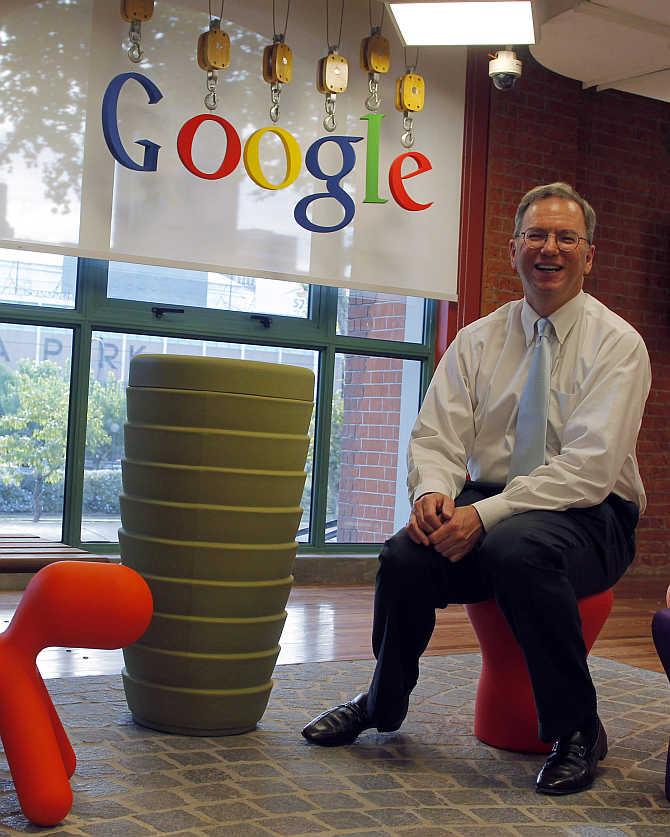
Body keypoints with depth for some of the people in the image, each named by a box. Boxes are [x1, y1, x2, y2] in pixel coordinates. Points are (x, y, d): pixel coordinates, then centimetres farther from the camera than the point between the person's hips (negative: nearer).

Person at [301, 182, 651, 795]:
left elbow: (588, 468, -17)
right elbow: (437, 437, 2)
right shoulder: (477, 340, 8)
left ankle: (576, 730, -16)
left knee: (516, 548, -37)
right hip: (489, 505, 4)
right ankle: (382, 705, 7)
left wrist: (486, 515, -26)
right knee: (406, 556, -24)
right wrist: (433, 492, -22)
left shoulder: (617, 343, -6)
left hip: (587, 517, -4)